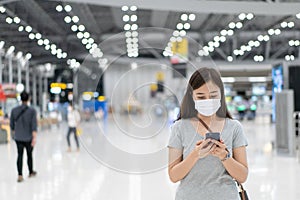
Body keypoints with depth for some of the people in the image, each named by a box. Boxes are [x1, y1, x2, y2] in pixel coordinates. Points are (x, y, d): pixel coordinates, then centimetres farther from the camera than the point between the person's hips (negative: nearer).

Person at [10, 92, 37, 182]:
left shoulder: (14, 110, -2)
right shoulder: (32, 111, -10)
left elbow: (12, 125, 5)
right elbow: (34, 125, -17)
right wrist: (34, 138, -19)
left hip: (18, 137, 2)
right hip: (28, 137, -1)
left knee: (20, 155, 5)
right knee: (29, 155, 15)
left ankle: (20, 175, -7)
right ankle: (31, 172, 32)